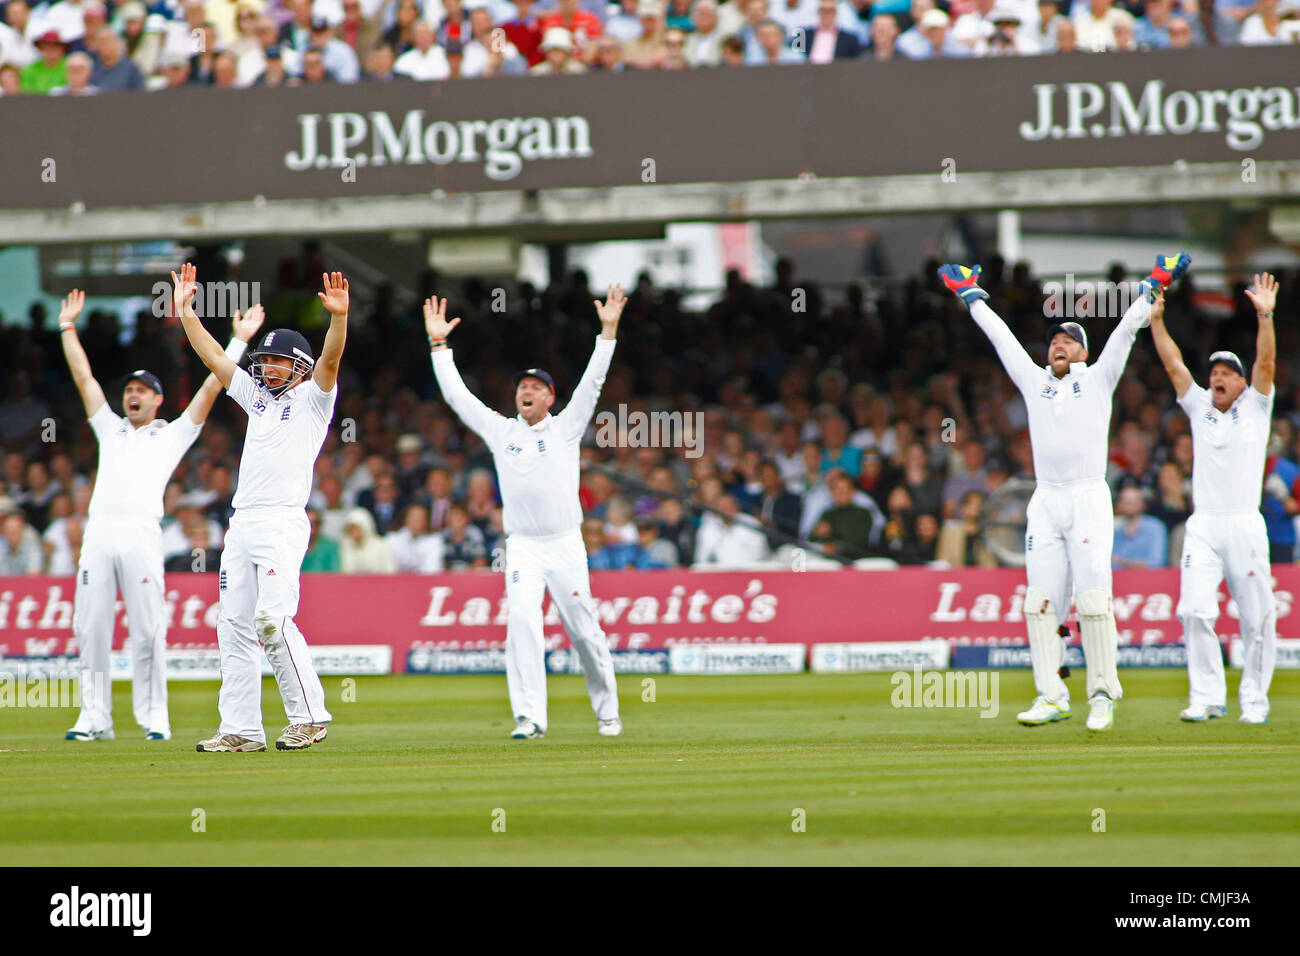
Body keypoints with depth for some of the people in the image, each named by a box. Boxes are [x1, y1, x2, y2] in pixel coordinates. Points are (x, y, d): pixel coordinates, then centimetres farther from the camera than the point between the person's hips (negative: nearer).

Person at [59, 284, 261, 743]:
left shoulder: (172, 434, 19)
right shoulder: (110, 429, 27)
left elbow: (212, 386, 15)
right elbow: (83, 378, 29)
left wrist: (239, 341, 13)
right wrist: (68, 328, 28)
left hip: (142, 534, -3)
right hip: (98, 532, 3)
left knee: (147, 630, -8)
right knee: (90, 627, -3)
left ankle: (154, 716, -4)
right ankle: (95, 717, 0)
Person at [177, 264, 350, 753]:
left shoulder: (312, 398, 3)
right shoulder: (257, 396, 22)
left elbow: (330, 360, -15)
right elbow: (212, 356, 23)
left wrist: (338, 317, -31)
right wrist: (185, 310, 17)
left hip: (283, 523, -8)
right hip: (242, 524, 8)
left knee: (273, 620, -18)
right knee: (234, 625, 3)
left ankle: (309, 716, -10)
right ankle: (240, 729, 5)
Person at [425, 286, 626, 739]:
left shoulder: (565, 427, 7)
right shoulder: (500, 430, 11)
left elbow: (593, 380, 0)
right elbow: (456, 394, 10)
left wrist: (608, 330, -8)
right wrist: (439, 343, 8)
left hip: (566, 544, 0)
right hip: (522, 546, 0)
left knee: (584, 629, 3)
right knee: (522, 620, -19)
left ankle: (606, 710, 20)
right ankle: (529, 716, -24)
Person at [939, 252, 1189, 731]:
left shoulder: (1098, 379, 10)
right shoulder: (1034, 381, 17)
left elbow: (1126, 329, 8)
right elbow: (999, 335, 23)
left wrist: (1154, 285, 4)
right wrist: (970, 295, 29)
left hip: (1089, 499, -4)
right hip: (1045, 503, 4)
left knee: (1093, 598, -10)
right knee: (1041, 601, -3)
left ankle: (1103, 695, -6)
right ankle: (1050, 697, -1)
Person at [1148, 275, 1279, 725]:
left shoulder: (1254, 408, 10)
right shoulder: (1200, 408, 16)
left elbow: (1266, 363, -3)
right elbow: (1174, 365, 9)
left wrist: (1265, 317, -16)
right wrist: (1156, 320, 0)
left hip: (1245, 524, -2)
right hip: (1203, 527, 2)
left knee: (1256, 618, -1)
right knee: (1196, 611, -11)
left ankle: (1254, 700, 8)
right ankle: (1207, 697, -8)